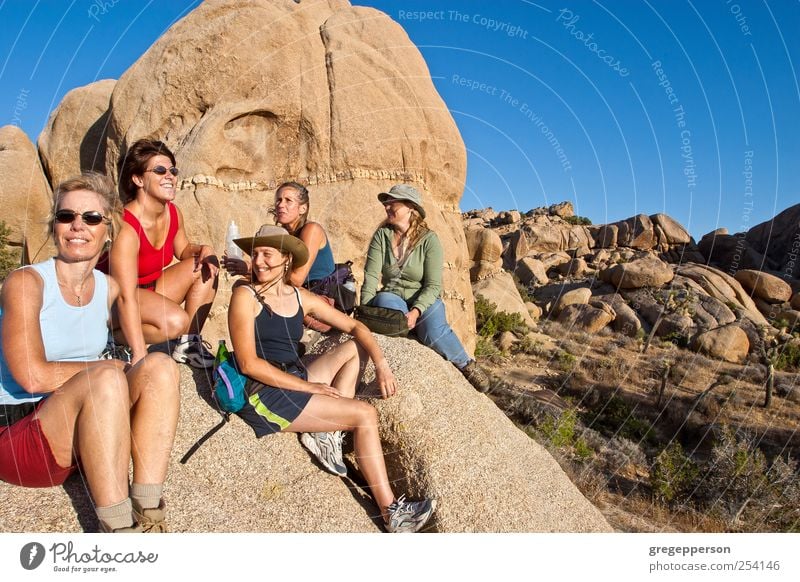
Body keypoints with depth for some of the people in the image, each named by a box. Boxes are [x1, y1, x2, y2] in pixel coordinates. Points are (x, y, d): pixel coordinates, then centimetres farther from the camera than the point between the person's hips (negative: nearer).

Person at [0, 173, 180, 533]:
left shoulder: (109, 289, 5)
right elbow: (32, 376, -21)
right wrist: (113, 369, -14)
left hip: (84, 431, 6)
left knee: (160, 367, -17)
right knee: (105, 377, -33)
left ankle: (147, 517, -24)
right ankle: (119, 528, -30)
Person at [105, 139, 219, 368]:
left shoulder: (173, 213, -6)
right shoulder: (126, 228, -29)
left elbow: (183, 250, 14)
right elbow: (126, 297, -33)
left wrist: (202, 250, -12)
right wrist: (139, 355, -37)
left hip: (152, 289, 8)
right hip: (118, 303, -8)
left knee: (207, 265, -5)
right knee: (175, 321, -33)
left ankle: (188, 344, -2)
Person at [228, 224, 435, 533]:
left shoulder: (300, 297, 9)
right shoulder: (246, 296, -8)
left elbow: (354, 327, 10)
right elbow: (248, 363, -15)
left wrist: (381, 363, -6)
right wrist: (307, 386, -17)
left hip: (297, 383, 7)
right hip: (264, 394, -7)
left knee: (355, 347, 6)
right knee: (365, 415, -12)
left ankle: (327, 431, -10)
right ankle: (390, 511, -8)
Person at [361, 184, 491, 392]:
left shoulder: (429, 239, -9)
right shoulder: (381, 235, -1)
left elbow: (433, 286, -15)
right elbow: (371, 276, -9)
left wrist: (416, 311, -31)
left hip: (424, 300, -2)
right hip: (392, 297, 3)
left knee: (433, 330, -35)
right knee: (383, 300, -35)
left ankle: (466, 365, -5)